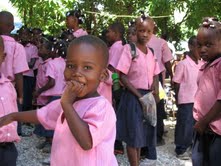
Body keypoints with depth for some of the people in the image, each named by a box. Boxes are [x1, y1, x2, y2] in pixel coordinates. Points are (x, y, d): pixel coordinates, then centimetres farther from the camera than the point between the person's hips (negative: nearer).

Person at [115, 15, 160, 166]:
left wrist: (155, 87, -4)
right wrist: (139, 95, -16)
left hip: (148, 96, 6)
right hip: (133, 96, -6)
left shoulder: (151, 52, 7)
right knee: (133, 134, 0)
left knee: (142, 132, 15)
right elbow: (123, 76, -14)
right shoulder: (129, 49, -11)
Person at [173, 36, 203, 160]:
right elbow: (177, 84, -7)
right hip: (186, 101, -5)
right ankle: (181, 150, 16)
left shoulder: (202, 64, 5)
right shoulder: (183, 64, -11)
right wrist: (178, 99, -4)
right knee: (185, 125, 3)